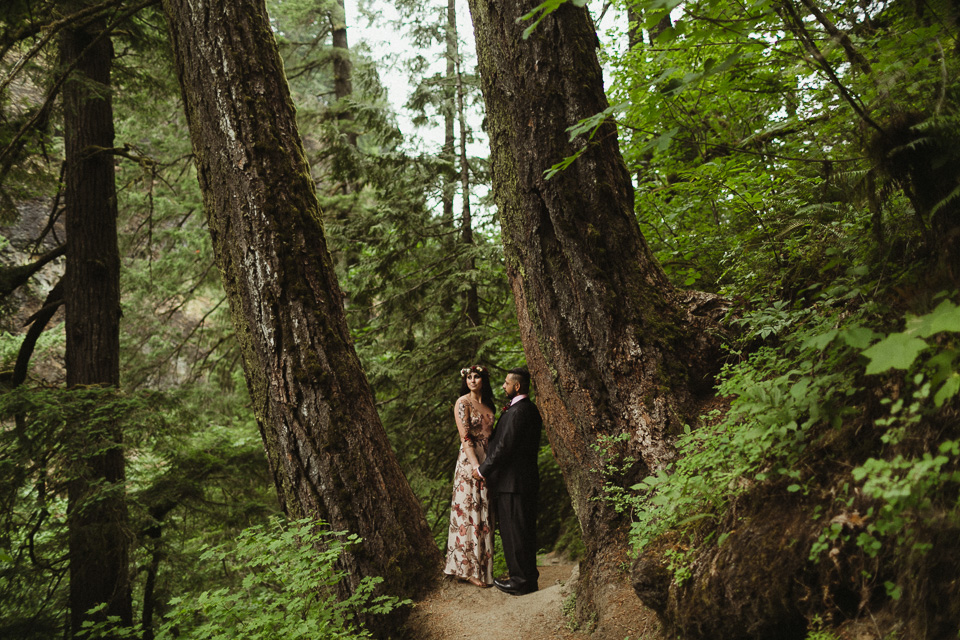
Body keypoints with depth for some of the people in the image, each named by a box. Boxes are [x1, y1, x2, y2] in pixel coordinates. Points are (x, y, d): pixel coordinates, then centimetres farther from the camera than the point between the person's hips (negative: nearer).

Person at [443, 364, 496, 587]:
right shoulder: (463, 402, -7)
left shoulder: (488, 404, 14)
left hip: (488, 460, 7)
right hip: (470, 460, -7)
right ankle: (469, 569, 4)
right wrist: (476, 466, -20)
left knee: (484, 513, 11)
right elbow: (465, 437, -13)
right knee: (470, 511, -3)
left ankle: (483, 566, 19)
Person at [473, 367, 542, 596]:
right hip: (525, 481, 10)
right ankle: (526, 577, 25)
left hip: (513, 482, -10)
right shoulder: (529, 409, 15)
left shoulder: (518, 411, -18)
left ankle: (522, 581, 7)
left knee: (516, 531, -2)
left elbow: (504, 446, -20)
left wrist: (483, 470, -10)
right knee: (522, 531, 16)